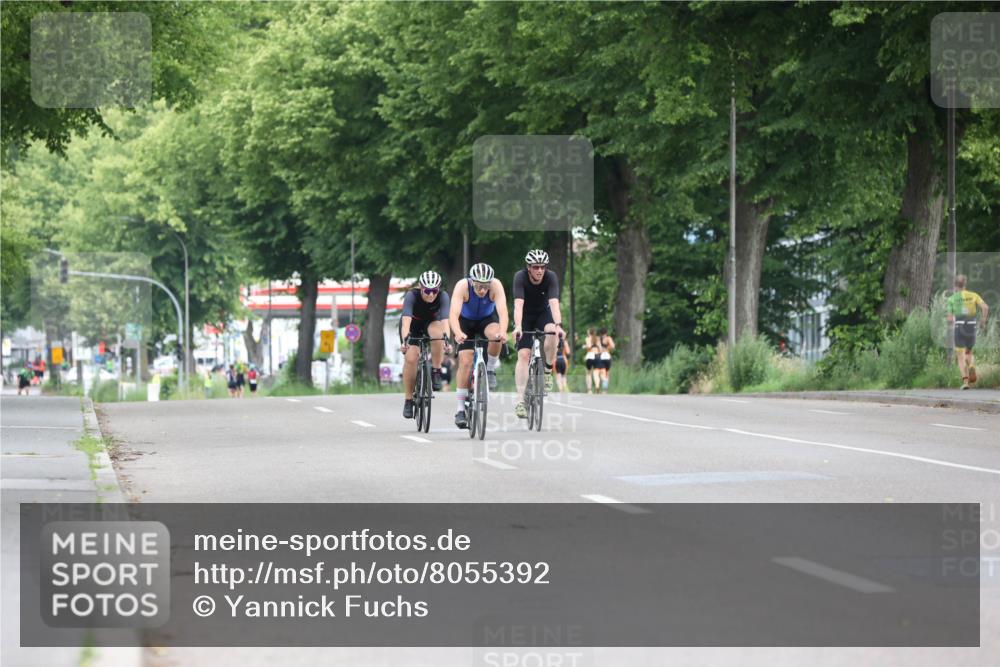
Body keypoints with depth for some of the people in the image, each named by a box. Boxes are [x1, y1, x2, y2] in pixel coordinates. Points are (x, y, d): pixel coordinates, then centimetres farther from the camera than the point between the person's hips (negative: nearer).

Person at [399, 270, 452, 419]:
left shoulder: (443, 296, -30)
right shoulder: (412, 295, -33)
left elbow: (445, 319, -43)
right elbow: (406, 320, -46)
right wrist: (405, 340, -63)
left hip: (431, 323, 1)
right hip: (413, 325, -1)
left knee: (437, 332, -35)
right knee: (411, 358, -20)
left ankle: (436, 371, -17)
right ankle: (408, 400, -5)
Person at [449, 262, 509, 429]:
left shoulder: (496, 286, -32)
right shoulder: (462, 286, -34)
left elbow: (503, 311, -44)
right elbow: (453, 314, -44)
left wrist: (503, 332, -63)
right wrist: (458, 333, -63)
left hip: (487, 318, 1)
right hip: (466, 321, 0)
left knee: (496, 336, -34)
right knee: (465, 361, -14)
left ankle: (491, 370, -6)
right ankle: (461, 410, -7)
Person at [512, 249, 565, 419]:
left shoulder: (551, 277, -24)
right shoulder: (520, 277, -27)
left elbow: (554, 303, -36)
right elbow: (518, 304, -38)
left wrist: (558, 325, -51)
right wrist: (518, 327, -53)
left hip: (543, 313, 1)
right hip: (524, 316, -1)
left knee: (552, 332, -33)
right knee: (523, 354, -16)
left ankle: (547, 371, -11)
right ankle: (520, 399, -16)